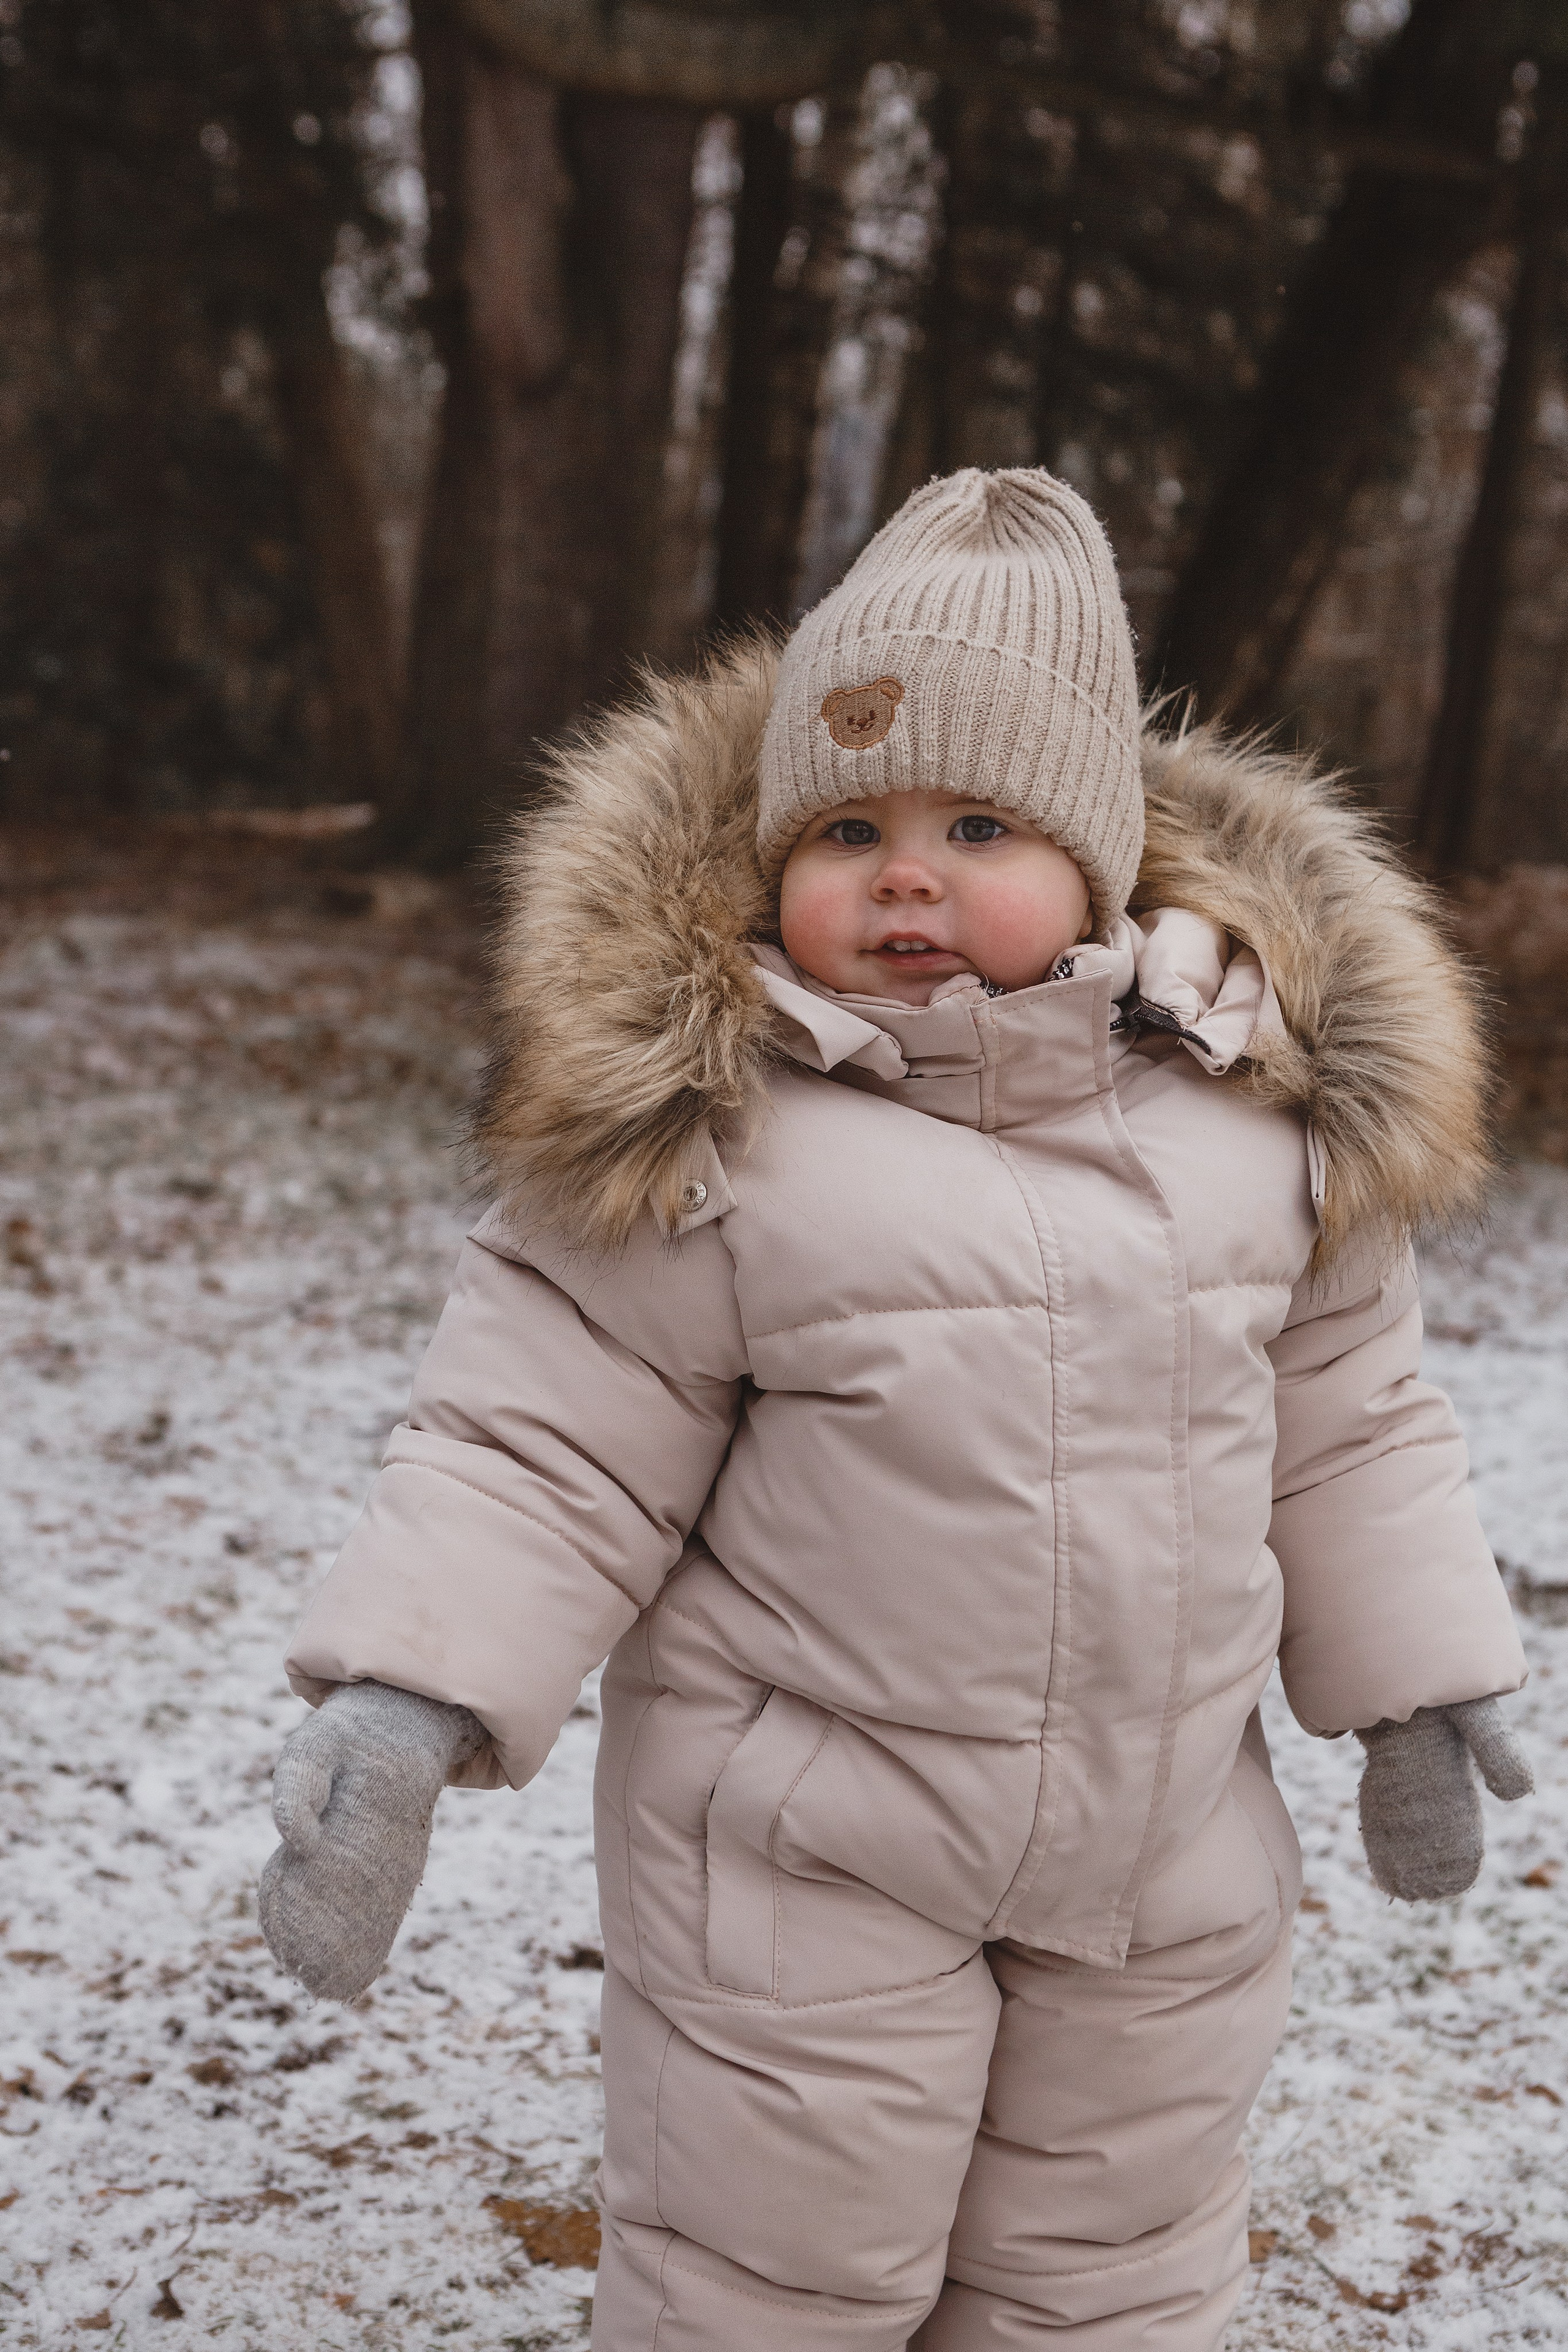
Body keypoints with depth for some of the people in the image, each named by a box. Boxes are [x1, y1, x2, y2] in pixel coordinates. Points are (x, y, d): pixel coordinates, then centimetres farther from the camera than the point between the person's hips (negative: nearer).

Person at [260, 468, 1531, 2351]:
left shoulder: (1264, 1093, -3)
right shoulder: (704, 1129, -15)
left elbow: (1341, 1418, 9)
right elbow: (549, 1441, -12)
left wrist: (1413, 1677, 11)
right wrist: (408, 1696, -22)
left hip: (1168, 1844, 4)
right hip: (802, 1853, -4)